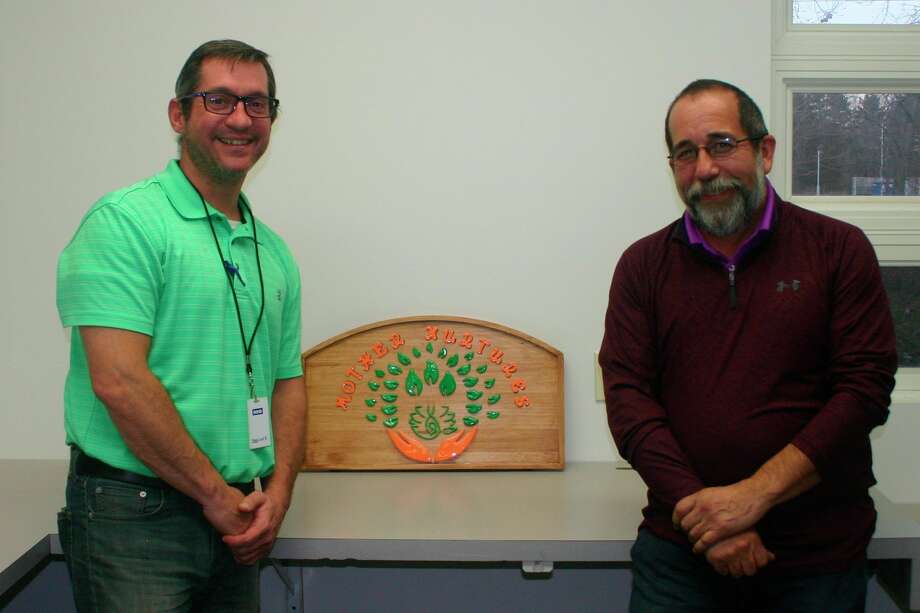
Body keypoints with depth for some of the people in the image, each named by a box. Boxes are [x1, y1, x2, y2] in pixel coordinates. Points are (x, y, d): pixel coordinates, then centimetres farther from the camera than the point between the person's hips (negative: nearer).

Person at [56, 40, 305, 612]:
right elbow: (119, 381, -19)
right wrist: (217, 494, -13)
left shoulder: (274, 252, 12)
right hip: (134, 517, -6)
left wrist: (277, 494, -2)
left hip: (237, 525, 7)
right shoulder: (125, 221, -10)